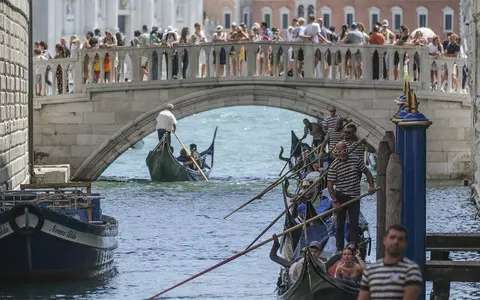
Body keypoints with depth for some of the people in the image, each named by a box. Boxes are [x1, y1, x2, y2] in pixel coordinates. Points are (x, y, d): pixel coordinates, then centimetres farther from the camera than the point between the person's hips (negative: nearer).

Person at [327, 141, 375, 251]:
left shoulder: (356, 160, -1)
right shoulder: (334, 166, -12)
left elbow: (367, 172, 11)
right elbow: (329, 185, -13)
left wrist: (371, 186, -4)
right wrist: (335, 201, -19)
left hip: (354, 197, 3)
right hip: (341, 197, -3)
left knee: (354, 223, 2)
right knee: (340, 223, 7)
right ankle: (339, 248, 13)